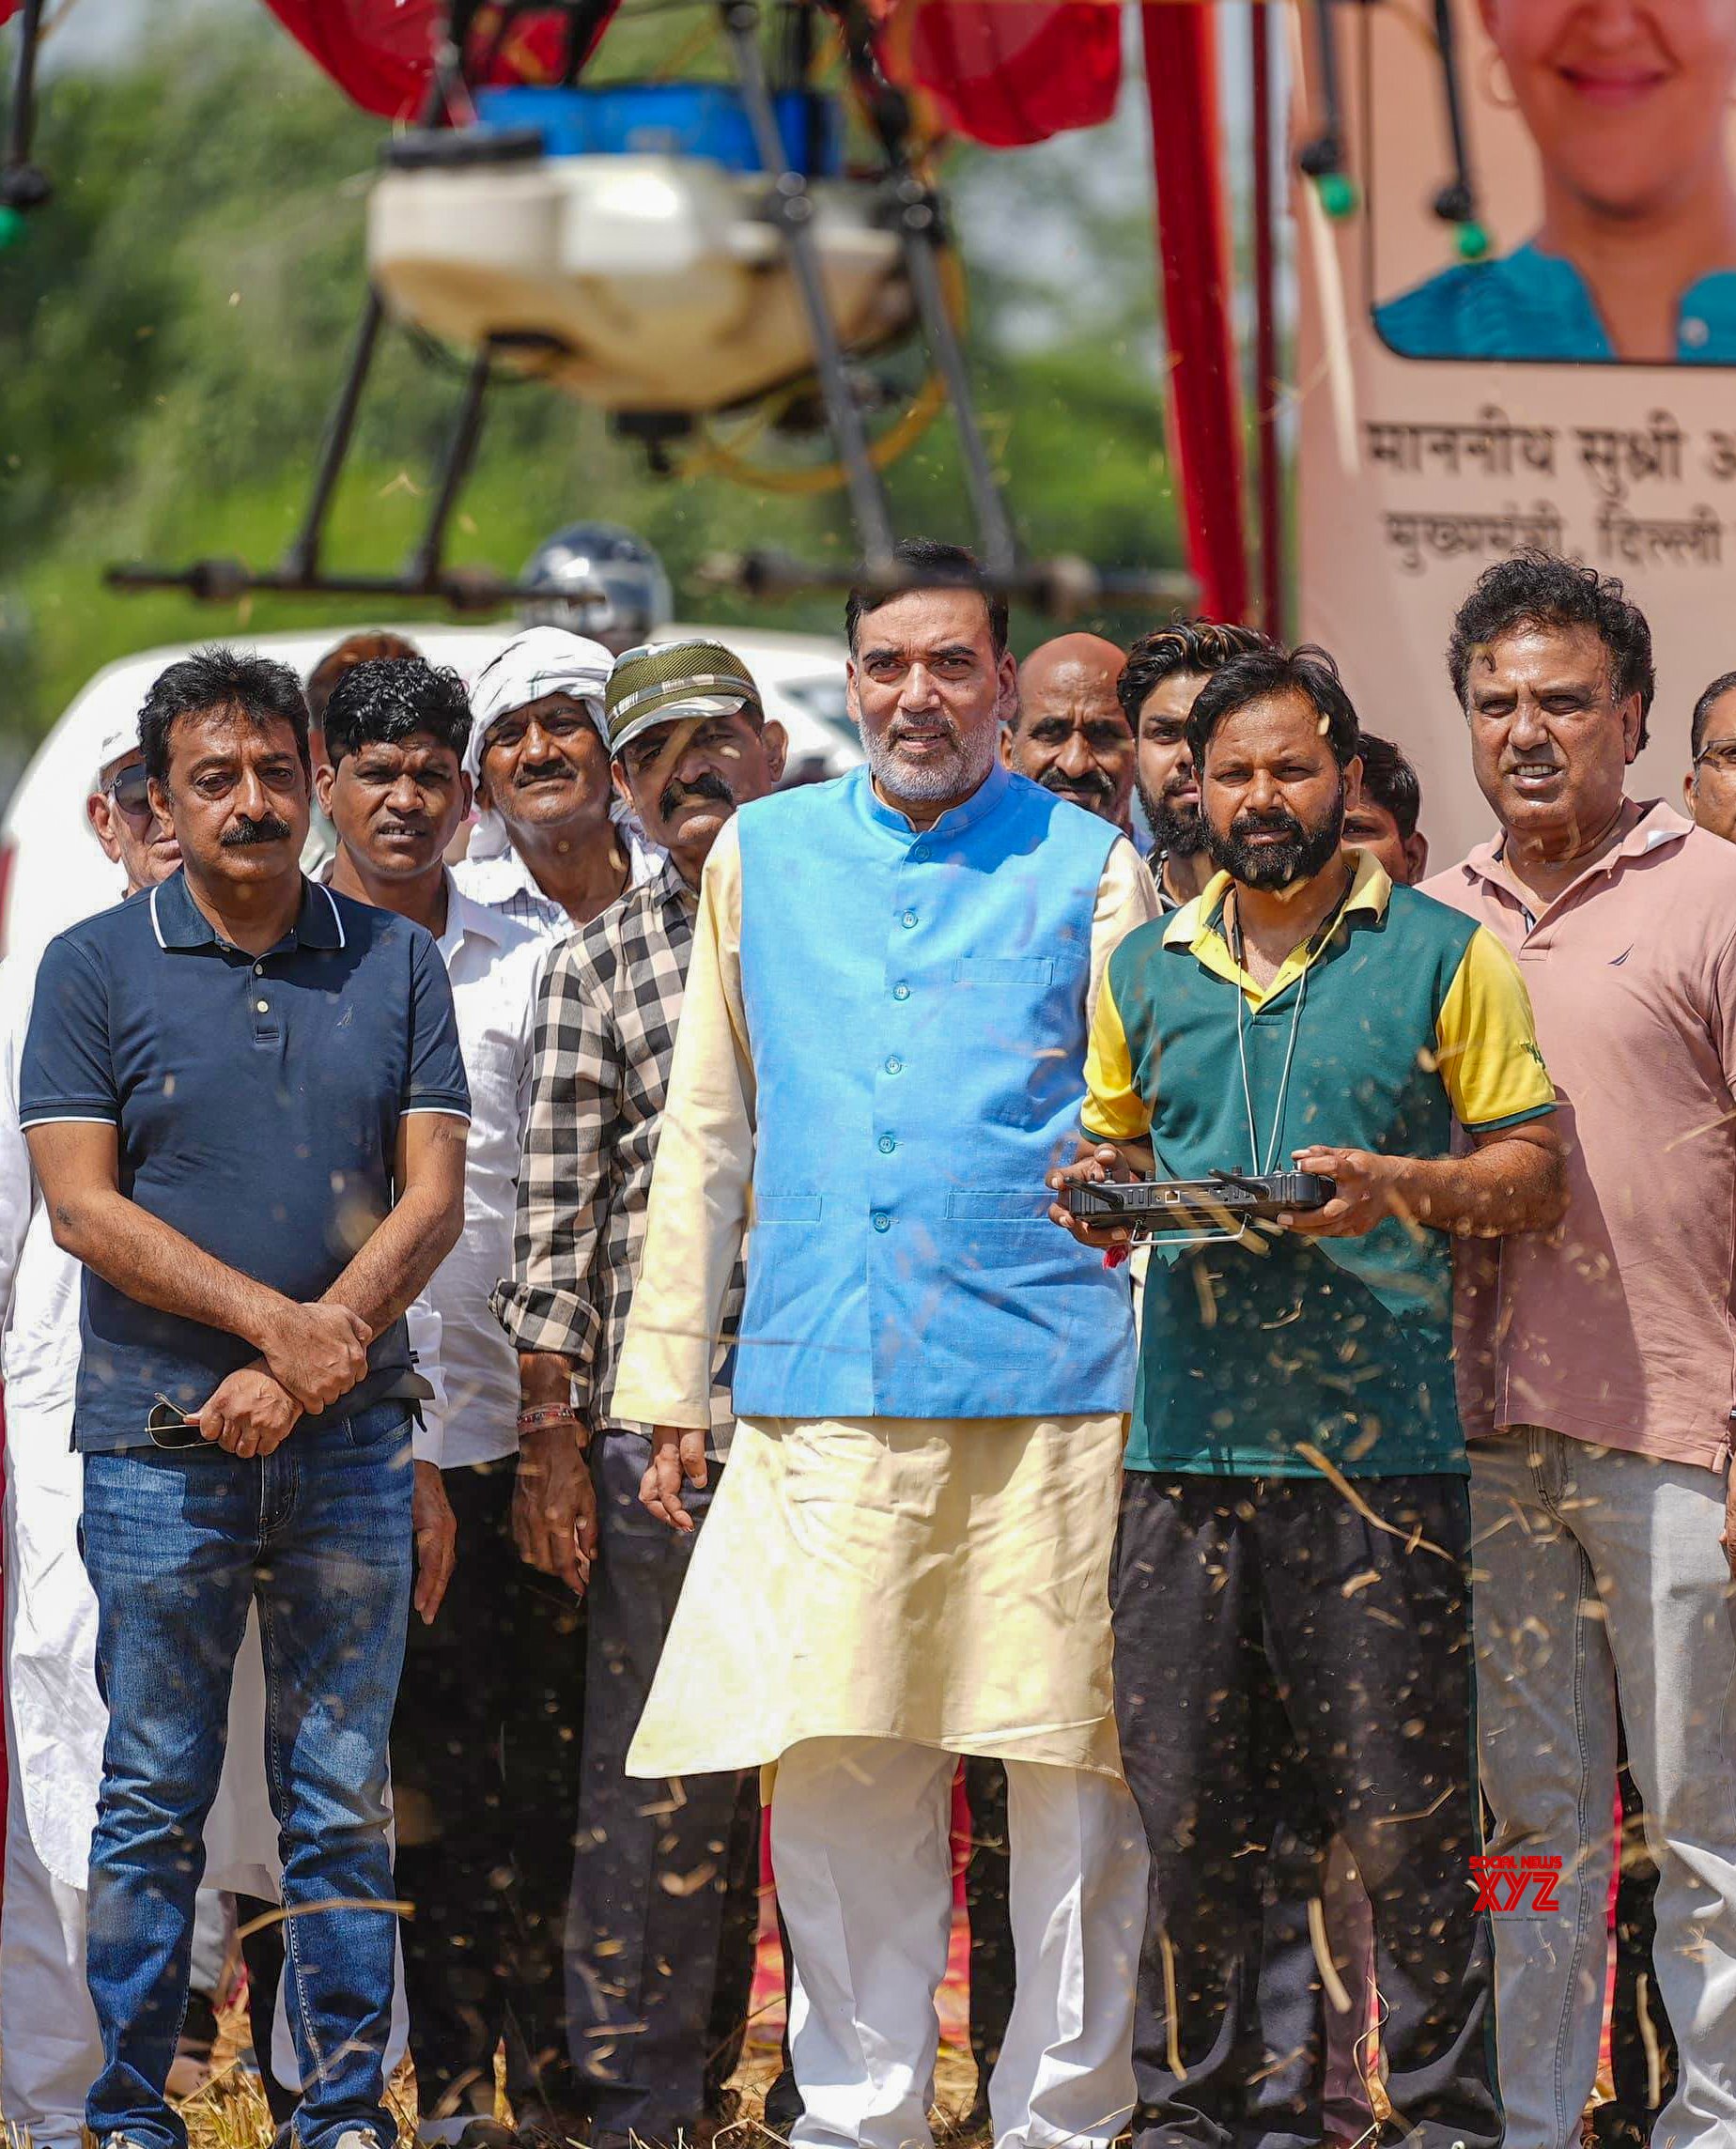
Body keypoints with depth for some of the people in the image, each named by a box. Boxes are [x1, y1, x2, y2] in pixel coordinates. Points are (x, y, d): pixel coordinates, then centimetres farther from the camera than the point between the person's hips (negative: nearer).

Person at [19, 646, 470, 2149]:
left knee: (345, 1799, 4)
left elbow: (434, 1198, 3)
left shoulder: (394, 964, 8)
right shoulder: (96, 968, 3)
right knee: (154, 1800, 1)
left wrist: (299, 1372, -10)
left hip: (350, 1444, 2)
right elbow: (83, 1206, -4)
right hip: (159, 1444, -2)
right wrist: (278, 1321, -14)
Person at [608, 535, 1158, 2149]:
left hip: (1047, 1392, -2)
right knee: (836, 1772, 1)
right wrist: (671, 1384, 13)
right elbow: (707, 1135, 18)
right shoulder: (765, 855, 15)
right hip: (819, 1395, 2)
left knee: (1070, 1772, -1)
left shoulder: (1085, 863, 7)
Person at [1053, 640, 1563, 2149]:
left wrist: (1399, 1187, -15)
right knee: (1185, 1804, 5)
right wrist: (1096, 1192, 2)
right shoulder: (1146, 968, 15)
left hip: (1380, 1441, -4)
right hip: (1187, 1442, 4)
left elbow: (1536, 1172, 3)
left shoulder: (1442, 956, 4)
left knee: (1403, 1812, -4)